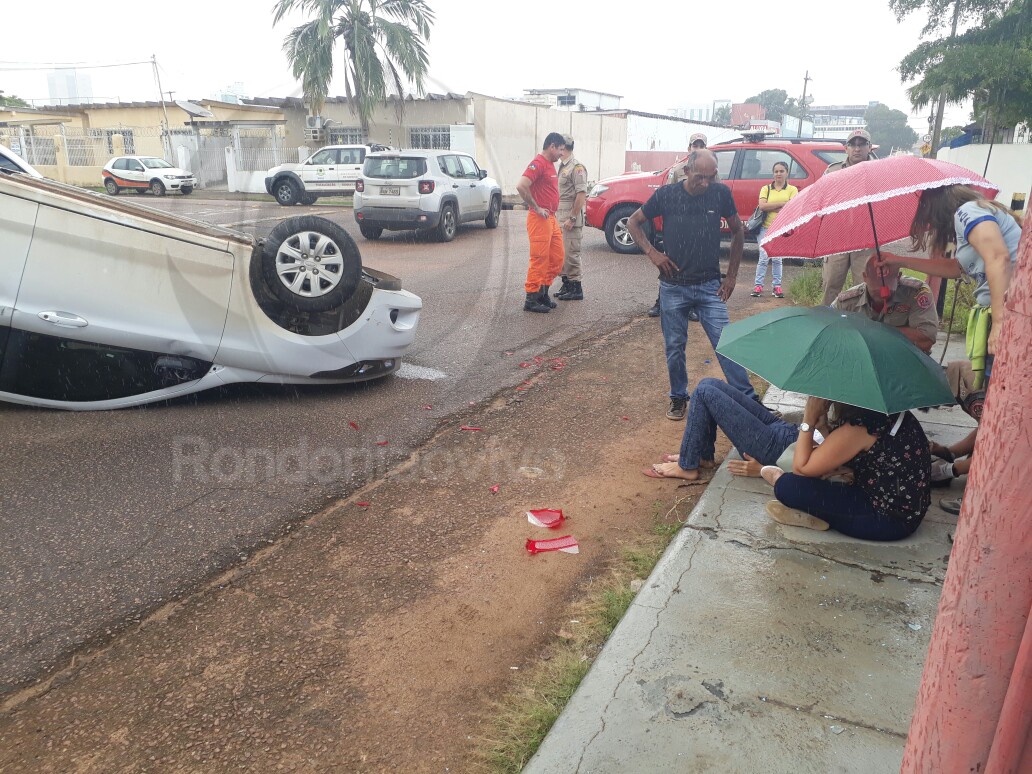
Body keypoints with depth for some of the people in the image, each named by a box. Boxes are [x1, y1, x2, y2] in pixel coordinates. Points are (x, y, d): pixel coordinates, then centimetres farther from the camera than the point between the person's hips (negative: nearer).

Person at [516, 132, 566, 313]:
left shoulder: (550, 165, 17)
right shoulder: (538, 164, -14)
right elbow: (521, 186, -25)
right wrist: (536, 208, -19)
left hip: (551, 218, 10)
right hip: (540, 219, -10)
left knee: (557, 258, 12)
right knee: (539, 259, -6)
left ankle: (543, 292, 22)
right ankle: (531, 300, 1)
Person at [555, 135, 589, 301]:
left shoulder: (576, 167, -13)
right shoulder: (562, 166, 16)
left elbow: (581, 194, -19)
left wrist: (572, 218, -22)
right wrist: (556, 215, 15)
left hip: (571, 217, -9)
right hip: (560, 216, 9)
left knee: (571, 253, -6)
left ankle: (576, 289, 1)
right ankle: (566, 285, 22)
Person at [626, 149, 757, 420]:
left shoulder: (721, 193, -3)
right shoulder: (666, 195, -5)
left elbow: (737, 230, 10)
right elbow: (633, 222, 8)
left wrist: (731, 275, 6)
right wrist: (652, 252, -6)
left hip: (710, 286, 0)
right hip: (673, 286, 0)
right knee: (674, 347, 9)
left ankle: (749, 399, 2)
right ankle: (678, 398, 27)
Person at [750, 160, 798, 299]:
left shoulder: (792, 190, 8)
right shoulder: (766, 189, 9)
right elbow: (762, 206, -8)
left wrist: (771, 207, -10)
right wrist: (782, 203, -10)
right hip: (765, 227, 0)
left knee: (777, 258, 1)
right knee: (764, 257, -5)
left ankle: (777, 286, 8)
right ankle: (758, 285, -1)